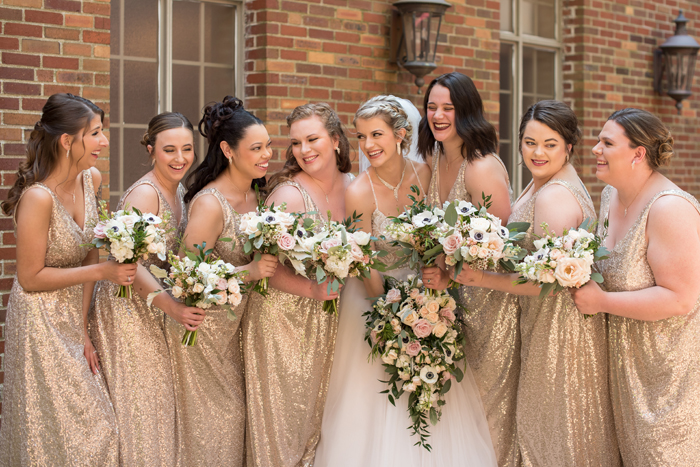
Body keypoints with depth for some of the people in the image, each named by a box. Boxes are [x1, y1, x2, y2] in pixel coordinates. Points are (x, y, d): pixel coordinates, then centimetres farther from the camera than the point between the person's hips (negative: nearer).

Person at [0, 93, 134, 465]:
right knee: (55, 434, 4)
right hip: (41, 320, -7)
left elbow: (90, 252, 2)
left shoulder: (92, 180, -2)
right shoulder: (39, 198, -25)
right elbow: (31, 278, -19)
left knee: (94, 425, 14)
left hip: (75, 314, 7)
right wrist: (101, 271, -20)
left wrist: (82, 325, 0)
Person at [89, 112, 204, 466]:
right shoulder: (144, 194, -21)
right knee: (138, 400, 0)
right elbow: (131, 264, -27)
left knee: (161, 395, 15)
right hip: (127, 307, -8)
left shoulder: (178, 191, 6)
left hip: (155, 304, 8)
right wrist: (173, 307, -32)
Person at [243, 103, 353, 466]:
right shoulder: (288, 194, -17)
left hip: (328, 323, 6)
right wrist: (312, 290, -33)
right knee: (284, 415, 5)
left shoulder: (352, 186, 2)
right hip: (283, 318, -6)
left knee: (318, 414, 17)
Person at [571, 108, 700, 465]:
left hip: (670, 367, -8)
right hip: (626, 359, 8)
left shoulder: (670, 209, -26)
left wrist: (601, 301, -24)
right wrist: (582, 281, 1)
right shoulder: (611, 195, 2)